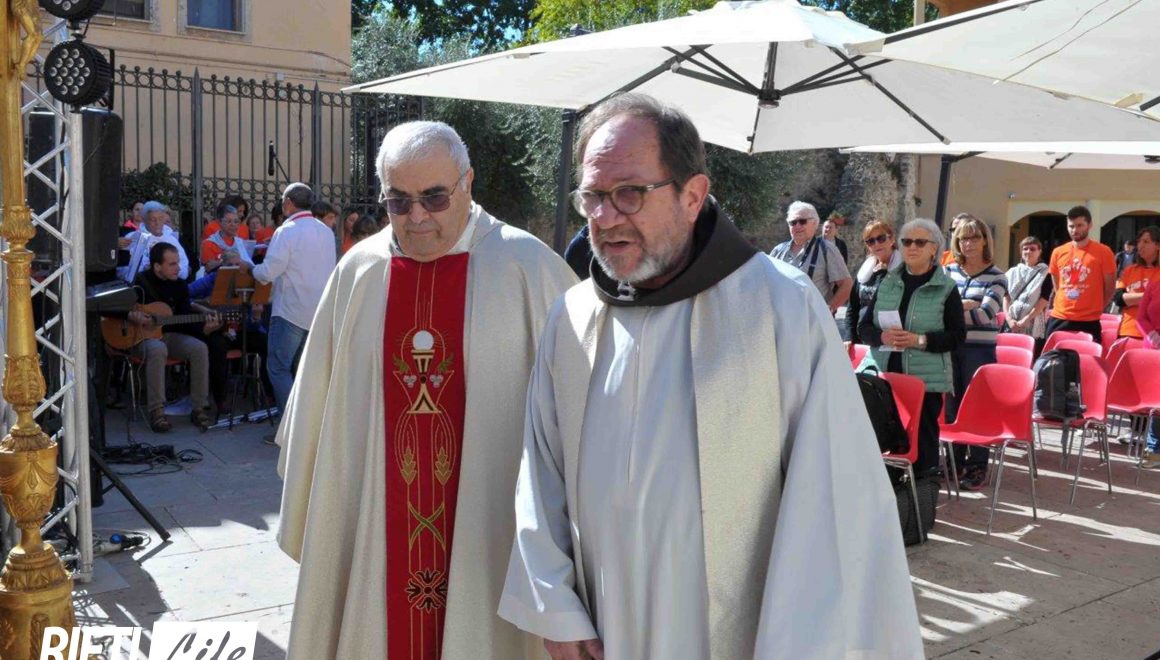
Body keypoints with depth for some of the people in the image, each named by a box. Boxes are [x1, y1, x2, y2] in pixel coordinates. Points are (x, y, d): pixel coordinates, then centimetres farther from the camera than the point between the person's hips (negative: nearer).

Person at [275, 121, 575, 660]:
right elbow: (317, 398, 11)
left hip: (485, 510, -3)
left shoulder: (526, 265, -9)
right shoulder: (359, 271, 2)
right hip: (375, 512, 3)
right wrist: (305, 512, 16)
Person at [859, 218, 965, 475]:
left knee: (922, 441, 2)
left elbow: (957, 336, -4)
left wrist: (920, 340, -18)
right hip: (885, 375, 3)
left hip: (926, 379, -3)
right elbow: (864, 327, 10)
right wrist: (881, 336, -12)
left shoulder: (946, 288, 1)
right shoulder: (887, 282, 11)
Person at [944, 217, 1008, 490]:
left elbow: (985, 314, -15)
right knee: (951, 405, 8)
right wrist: (965, 305, -12)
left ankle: (977, 466, 12)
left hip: (979, 350, -3)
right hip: (949, 347, 3)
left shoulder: (996, 277, -2)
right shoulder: (949, 271, 8)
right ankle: (954, 461, 21)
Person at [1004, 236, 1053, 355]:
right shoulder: (1012, 272, 11)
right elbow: (1005, 297, 6)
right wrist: (1009, 319, -7)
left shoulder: (1045, 274, 2)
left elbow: (1043, 301, -6)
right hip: (1012, 325, 3)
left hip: (1034, 326, -3)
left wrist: (1025, 320, -13)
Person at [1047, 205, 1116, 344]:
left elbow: (1110, 288, 1)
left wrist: (1095, 309, 5)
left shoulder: (1103, 252, -4)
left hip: (1088, 322, -4)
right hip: (1058, 320, 4)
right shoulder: (1058, 252, 7)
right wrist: (1067, 304, 13)